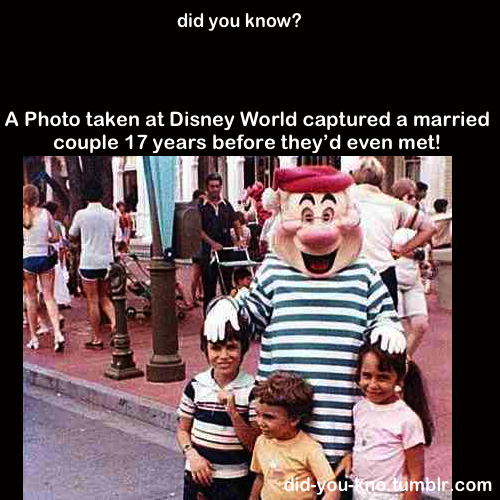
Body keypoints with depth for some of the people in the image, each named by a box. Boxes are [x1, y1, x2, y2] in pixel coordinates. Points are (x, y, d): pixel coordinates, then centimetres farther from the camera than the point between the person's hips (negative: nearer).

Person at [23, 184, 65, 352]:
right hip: (45, 258, 1)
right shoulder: (45, 213, -2)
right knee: (49, 296, 5)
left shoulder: (22, 215, -6)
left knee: (31, 297, 11)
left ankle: (33, 338, 15)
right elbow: (55, 238, 0)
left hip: (27, 259, -1)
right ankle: (57, 333, -11)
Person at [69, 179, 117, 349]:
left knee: (92, 301, 4)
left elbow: (72, 236, 5)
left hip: (89, 262, -4)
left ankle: (97, 339, 8)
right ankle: (115, 322, -5)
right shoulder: (110, 214, 3)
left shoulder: (81, 214, -8)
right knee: (104, 298, 18)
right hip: (107, 261, 4)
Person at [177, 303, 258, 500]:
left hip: (235, 481, -2)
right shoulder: (196, 386, -2)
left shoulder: (252, 389, -12)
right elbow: (183, 429, 8)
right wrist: (191, 454, -9)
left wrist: (232, 411, -23)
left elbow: (254, 444, -11)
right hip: (198, 475, 3)